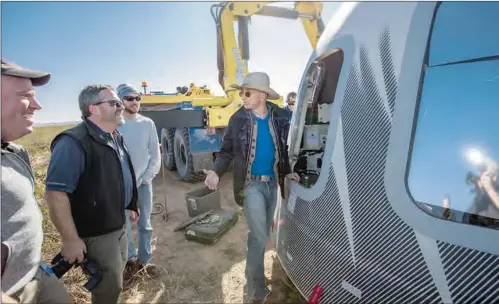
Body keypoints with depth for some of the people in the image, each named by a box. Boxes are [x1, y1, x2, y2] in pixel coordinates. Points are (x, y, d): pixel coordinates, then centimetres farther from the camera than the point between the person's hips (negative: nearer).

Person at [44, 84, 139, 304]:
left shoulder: (116, 138, 5)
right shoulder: (73, 143, -25)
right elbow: (55, 193, -27)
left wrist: (132, 206, 18)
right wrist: (70, 239, -24)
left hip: (119, 226, 9)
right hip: (95, 235, -8)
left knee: (116, 277, 27)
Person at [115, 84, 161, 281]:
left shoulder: (148, 123, 0)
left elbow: (155, 154, 3)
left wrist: (147, 177, -4)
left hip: (144, 182, 3)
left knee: (145, 224, 12)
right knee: (124, 224, 6)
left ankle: (144, 260, 28)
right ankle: (131, 260, 26)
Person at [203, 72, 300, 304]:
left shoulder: (280, 118, -1)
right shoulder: (238, 119, -7)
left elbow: (283, 149, 10)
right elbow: (226, 152, -3)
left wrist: (287, 172, -1)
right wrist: (216, 172, -19)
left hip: (272, 182, 4)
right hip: (251, 183, -3)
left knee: (263, 235, 17)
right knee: (259, 237, -6)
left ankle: (254, 279, 40)